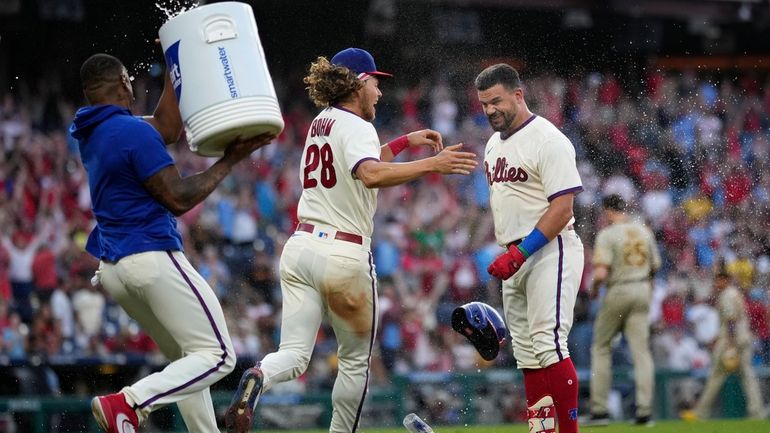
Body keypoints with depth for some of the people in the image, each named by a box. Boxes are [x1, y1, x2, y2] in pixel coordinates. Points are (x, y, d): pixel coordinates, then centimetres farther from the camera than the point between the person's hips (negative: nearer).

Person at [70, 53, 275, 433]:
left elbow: (165, 129, 21)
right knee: (217, 356, -7)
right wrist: (230, 160, -7)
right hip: (152, 257, -9)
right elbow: (178, 198, -14)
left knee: (186, 358, 19)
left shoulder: (90, 132, 13)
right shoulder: (134, 131, -13)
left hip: (111, 269, 9)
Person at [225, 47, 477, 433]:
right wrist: (432, 164, -34)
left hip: (299, 246, 6)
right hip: (344, 255, -6)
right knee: (356, 361, 11)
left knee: (294, 356, -4)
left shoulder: (321, 123, 17)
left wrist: (403, 143, 34)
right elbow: (371, 175, -29)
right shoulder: (355, 127, -8)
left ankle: (259, 378, -35)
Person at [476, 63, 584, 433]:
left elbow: (562, 209, -18)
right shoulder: (494, 144, 16)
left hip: (549, 251, -9)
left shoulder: (548, 140, -12)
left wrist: (520, 252, -22)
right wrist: (507, 253, 16)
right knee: (527, 354, 7)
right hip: (514, 258, 9)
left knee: (547, 343, -19)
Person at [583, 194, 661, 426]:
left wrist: (594, 289, 0)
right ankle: (644, 411, -5)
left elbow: (601, 272, -19)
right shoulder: (644, 231, 6)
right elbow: (656, 265, 11)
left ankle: (599, 409, 6)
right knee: (641, 349, 3)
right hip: (643, 291, 4)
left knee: (601, 347, 9)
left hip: (618, 292, -4)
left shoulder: (607, 235, -12)